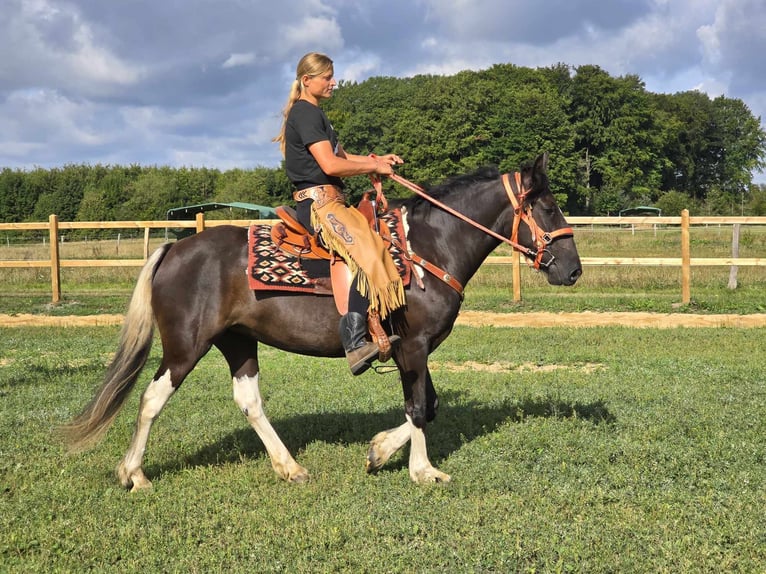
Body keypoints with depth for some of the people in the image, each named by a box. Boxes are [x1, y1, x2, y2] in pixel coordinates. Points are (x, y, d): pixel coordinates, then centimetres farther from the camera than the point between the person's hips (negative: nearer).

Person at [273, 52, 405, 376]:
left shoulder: (313, 114, 23)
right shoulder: (305, 113, -9)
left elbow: (342, 156, 27)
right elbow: (330, 165, -18)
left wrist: (379, 159, 12)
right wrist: (375, 167, -7)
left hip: (331, 201, 11)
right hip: (318, 202, -11)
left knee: (380, 238, 8)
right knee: (368, 252, -28)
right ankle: (355, 342, -37)